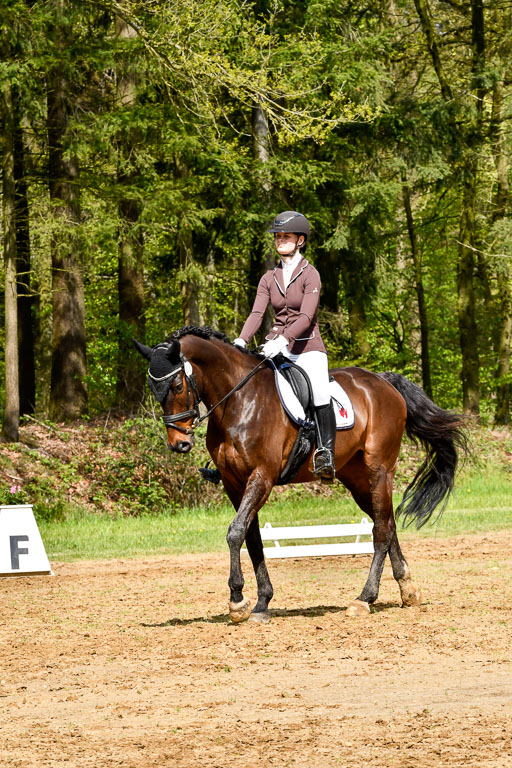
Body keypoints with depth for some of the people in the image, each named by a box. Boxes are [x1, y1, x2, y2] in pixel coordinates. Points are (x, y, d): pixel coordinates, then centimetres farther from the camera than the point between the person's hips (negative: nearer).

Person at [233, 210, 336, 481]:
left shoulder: (310, 275, -4)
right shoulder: (269, 278, 12)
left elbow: (306, 316, -16)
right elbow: (257, 313, 0)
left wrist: (283, 339, -32)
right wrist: (241, 341, -18)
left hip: (307, 348, -5)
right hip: (277, 347, 5)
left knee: (318, 390, -31)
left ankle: (327, 455, -30)